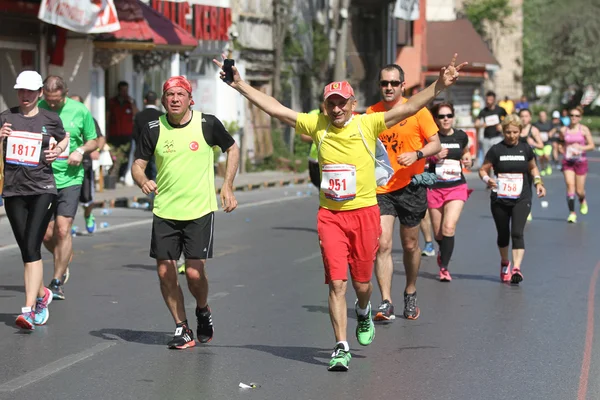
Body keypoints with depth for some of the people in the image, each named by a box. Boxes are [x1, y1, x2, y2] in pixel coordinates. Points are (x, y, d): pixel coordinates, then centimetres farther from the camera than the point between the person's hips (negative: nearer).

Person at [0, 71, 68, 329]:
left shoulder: (50, 119, 4)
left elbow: (64, 137, 23)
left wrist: (57, 150, 2)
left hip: (42, 189, -3)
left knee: (32, 249, -14)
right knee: (26, 251, 8)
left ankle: (29, 309, -19)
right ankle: (41, 294, 32)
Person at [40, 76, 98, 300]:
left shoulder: (80, 111, -1)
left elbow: (93, 141, 11)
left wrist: (81, 150, -10)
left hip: (70, 179, -1)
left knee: (63, 230, -10)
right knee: (46, 234, 3)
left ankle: (57, 283, 1)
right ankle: (63, 262, 35)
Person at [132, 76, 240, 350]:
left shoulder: (208, 124, -5)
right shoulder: (153, 130, -1)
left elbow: (232, 149, 10)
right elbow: (138, 165, 5)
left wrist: (227, 187, 4)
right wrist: (143, 181, -18)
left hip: (200, 211, -2)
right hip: (164, 212, 2)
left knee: (194, 272, -9)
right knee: (165, 273, 0)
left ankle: (203, 311, 24)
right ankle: (182, 328, 17)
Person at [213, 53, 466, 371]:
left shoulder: (368, 124, -5)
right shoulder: (317, 125, 1)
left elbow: (410, 108, -11)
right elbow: (275, 109, 3)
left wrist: (439, 86, -24)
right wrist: (240, 86, 0)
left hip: (364, 212, -1)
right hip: (330, 216, 1)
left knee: (362, 283, 10)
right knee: (337, 282, -6)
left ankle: (363, 312, 45)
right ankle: (341, 347, -1)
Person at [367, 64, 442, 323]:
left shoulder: (417, 110, -3)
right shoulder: (371, 114, 4)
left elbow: (435, 144, -3)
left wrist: (417, 154, -21)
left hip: (410, 187, -1)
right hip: (380, 189, 1)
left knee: (410, 245, 10)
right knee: (383, 245, -11)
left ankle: (410, 294, 31)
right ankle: (386, 303, -11)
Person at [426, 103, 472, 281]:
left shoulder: (461, 136, 3)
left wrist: (467, 159, 2)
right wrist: (434, 156, -18)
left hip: (457, 187, 0)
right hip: (435, 188, 0)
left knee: (449, 227, -18)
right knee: (438, 232, 9)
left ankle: (444, 266, -10)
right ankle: (443, 252, 43)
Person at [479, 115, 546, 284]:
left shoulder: (526, 149, 4)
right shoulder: (496, 150, -2)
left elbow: (533, 167, 21)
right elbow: (483, 169, 1)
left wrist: (538, 182, 5)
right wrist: (487, 179, -20)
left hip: (521, 199, -1)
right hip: (499, 199, 1)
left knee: (517, 232, -16)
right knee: (503, 234, 12)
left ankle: (516, 268, -23)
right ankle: (504, 263, 37)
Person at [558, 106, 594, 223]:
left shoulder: (584, 129, -4)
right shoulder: (564, 130, 2)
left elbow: (591, 145, -3)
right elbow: (560, 143, 18)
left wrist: (581, 148, -19)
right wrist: (562, 150, -2)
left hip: (581, 161, -1)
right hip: (568, 162, 1)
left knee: (579, 190, 4)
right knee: (570, 185, -15)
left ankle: (582, 201, 41)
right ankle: (572, 213, -11)